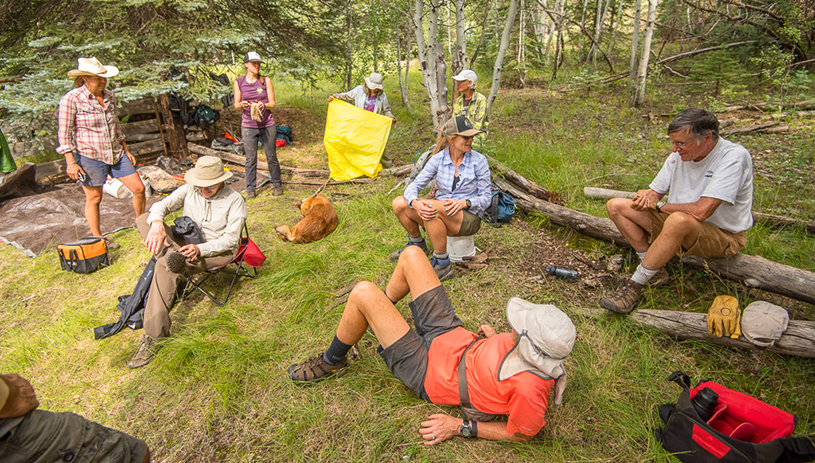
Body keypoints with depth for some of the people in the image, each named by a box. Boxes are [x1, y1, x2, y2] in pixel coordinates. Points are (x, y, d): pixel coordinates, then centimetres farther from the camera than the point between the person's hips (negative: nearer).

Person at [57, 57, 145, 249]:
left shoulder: (109, 96, 6)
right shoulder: (71, 99, -11)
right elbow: (65, 133, -10)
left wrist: (126, 150, 16)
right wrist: (71, 163, -14)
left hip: (116, 153, 6)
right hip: (89, 155, -5)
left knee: (139, 188, 3)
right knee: (94, 198, 5)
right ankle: (97, 239, 21)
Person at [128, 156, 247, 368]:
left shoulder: (234, 200, -9)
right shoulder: (189, 190, 5)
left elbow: (230, 239, -14)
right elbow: (162, 205, -5)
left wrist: (199, 249, -29)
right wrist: (157, 222, -30)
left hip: (217, 252, -6)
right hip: (185, 243, 6)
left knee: (165, 266, -32)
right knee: (143, 219, -14)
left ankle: (154, 336, -31)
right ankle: (174, 256, -41)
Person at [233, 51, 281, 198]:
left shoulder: (266, 81, 2)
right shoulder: (239, 82, 3)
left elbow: (272, 103, 1)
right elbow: (236, 104, 7)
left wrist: (263, 105, -21)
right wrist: (242, 104, -16)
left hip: (267, 125, 0)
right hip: (248, 125, 0)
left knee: (271, 157, 5)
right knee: (250, 158, 2)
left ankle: (277, 185, 21)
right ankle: (251, 188, 13)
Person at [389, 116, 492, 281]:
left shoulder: (479, 160, -8)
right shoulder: (439, 158, -2)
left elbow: (486, 197, -3)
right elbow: (414, 185, -5)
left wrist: (464, 202, -24)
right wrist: (415, 203, -29)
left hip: (469, 218, -4)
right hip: (439, 216, 4)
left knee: (432, 206, -35)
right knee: (399, 204, -14)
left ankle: (443, 266, -23)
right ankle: (417, 244, 13)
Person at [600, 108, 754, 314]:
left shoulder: (734, 157, -22)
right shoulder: (680, 154, -2)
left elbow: (701, 211, -31)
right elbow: (655, 191, 6)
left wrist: (659, 205, -16)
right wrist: (648, 197, -20)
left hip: (722, 236, -7)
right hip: (678, 225, 7)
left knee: (679, 220, -43)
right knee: (616, 206, -3)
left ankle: (634, 286, -27)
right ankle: (655, 270, -8)